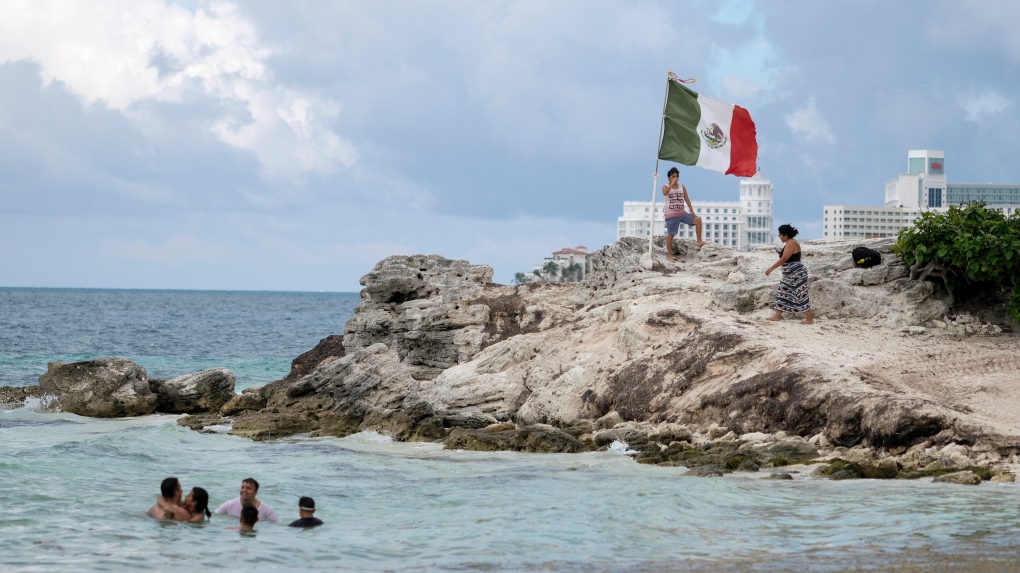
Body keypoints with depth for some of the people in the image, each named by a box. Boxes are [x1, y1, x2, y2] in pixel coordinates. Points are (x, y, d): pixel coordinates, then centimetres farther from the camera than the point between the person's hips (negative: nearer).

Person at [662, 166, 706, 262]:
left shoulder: (682, 187, 7)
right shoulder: (666, 187, -3)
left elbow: (687, 199, 6)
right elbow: (665, 193, -28)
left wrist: (692, 211, -1)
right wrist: (672, 184, -28)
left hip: (682, 213, 4)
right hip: (671, 215, -4)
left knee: (698, 220, -12)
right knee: (670, 234, -1)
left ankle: (699, 241, -6)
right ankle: (669, 255, 8)